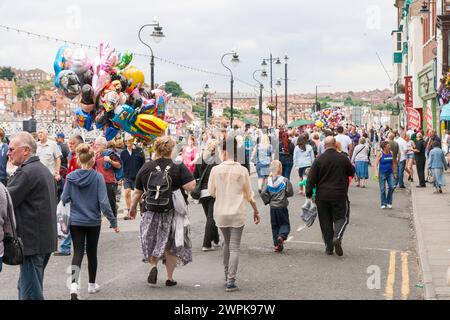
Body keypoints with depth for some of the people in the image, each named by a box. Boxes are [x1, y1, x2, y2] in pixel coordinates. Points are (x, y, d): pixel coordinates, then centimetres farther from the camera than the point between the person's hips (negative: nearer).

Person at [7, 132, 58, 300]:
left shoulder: (26, 172, -15)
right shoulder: (44, 169, 16)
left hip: (32, 240, -10)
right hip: (46, 239, 10)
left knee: (30, 292, -5)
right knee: (26, 287, 18)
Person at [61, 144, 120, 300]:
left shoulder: (71, 177, -6)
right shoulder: (97, 177, -12)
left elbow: (64, 199, -2)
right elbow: (103, 202, -14)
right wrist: (113, 221, -7)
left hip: (75, 221, 1)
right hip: (93, 222, -1)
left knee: (77, 253, 2)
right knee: (91, 252, 16)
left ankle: (74, 284, -20)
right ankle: (92, 284, 30)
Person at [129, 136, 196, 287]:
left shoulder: (146, 167, -1)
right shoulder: (179, 167, -10)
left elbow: (138, 191, 5)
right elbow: (191, 186, -19)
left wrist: (133, 207, 19)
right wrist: (186, 172, -1)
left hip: (152, 211, 1)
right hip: (173, 212, -1)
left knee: (151, 242, 20)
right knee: (171, 245, 11)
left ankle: (153, 266, -3)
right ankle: (170, 278, 16)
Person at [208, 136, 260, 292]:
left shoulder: (216, 169, -9)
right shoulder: (242, 171, -7)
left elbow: (211, 192, 1)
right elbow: (249, 194, 2)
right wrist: (256, 210, 15)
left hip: (221, 213, 2)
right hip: (237, 213, -1)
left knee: (227, 243, 21)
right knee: (234, 247, 1)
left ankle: (227, 275, 29)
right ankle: (231, 281, -5)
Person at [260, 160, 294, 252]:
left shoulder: (269, 181, -2)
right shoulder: (285, 180, -10)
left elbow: (263, 193, -6)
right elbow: (290, 193, -9)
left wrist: (267, 201, 8)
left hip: (273, 207, 3)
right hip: (282, 207, -3)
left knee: (275, 226, 12)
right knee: (285, 224, 8)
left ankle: (277, 244, 11)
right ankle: (281, 236, -20)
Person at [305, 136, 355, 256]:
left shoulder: (318, 160, -5)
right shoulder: (343, 158, -3)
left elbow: (311, 178, -5)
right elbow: (352, 172, 13)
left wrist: (309, 193, 3)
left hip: (322, 196, 1)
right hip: (339, 195, -1)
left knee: (325, 221, 10)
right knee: (341, 217, 11)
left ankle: (328, 247, 12)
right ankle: (337, 237, -15)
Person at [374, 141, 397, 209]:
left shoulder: (391, 153, 6)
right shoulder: (380, 154, -6)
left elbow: (393, 164, 15)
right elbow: (376, 164, -7)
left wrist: (394, 173, 15)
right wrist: (376, 173, -17)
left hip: (390, 173, 4)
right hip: (382, 173, -4)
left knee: (392, 187, -6)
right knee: (382, 189, 0)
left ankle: (389, 202, 8)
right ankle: (383, 204, 10)